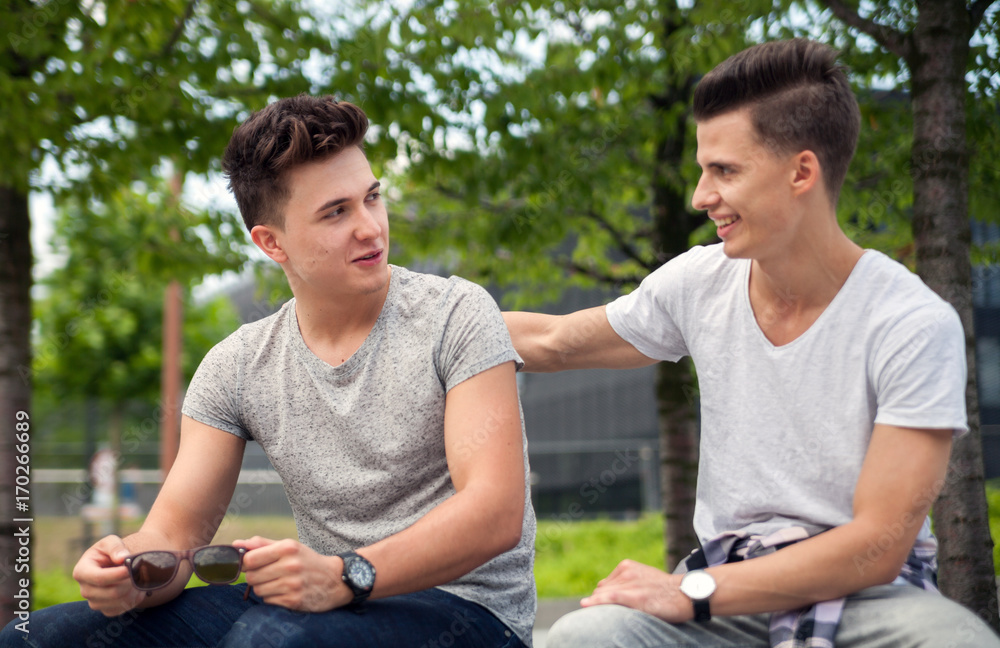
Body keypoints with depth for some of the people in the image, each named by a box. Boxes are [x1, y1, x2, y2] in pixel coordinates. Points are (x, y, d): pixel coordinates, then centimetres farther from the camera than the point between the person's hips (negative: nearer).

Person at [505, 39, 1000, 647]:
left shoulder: (915, 326, -11)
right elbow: (552, 342, 19)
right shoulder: (698, 284, 3)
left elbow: (877, 545, -14)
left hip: (869, 595, -2)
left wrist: (691, 591, -17)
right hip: (732, 586, 3)